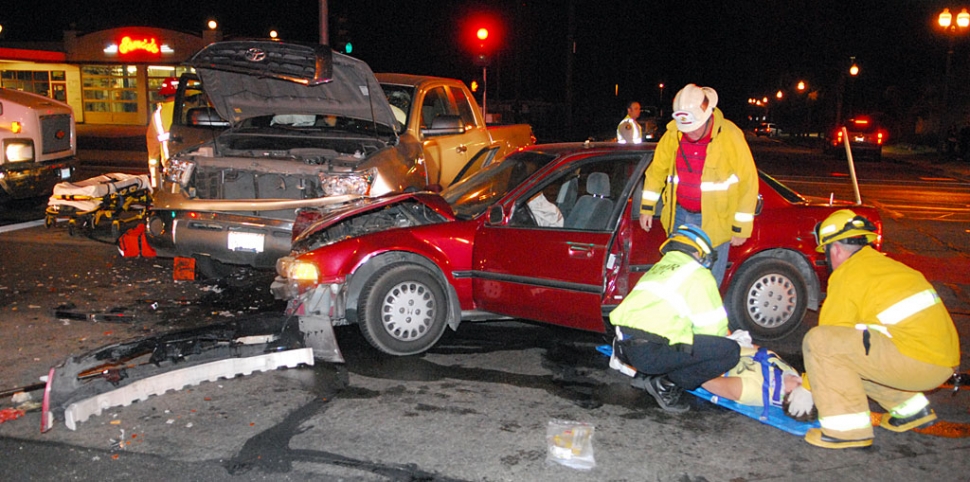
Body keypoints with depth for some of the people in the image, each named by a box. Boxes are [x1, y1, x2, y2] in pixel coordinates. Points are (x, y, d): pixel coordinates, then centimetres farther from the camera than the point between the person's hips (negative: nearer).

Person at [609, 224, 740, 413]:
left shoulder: (658, 268, 26)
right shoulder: (698, 275, 3)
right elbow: (712, 326, 1)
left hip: (624, 346, 8)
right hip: (651, 352, -8)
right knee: (730, 350, -3)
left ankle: (643, 374, 12)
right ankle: (668, 385, -6)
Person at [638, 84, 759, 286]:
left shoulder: (730, 136, -17)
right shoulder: (673, 134, -6)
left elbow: (748, 182, -11)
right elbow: (657, 169, 10)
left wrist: (741, 228, -10)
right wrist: (647, 208, 11)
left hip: (715, 220, -4)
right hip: (680, 215, 4)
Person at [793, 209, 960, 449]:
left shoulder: (848, 275, -6)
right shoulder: (885, 264, 20)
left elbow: (829, 336, -3)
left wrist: (808, 387, 7)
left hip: (917, 361, -9)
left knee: (818, 341, -13)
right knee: (851, 356, 24)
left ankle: (849, 428, -11)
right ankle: (912, 408, 25)